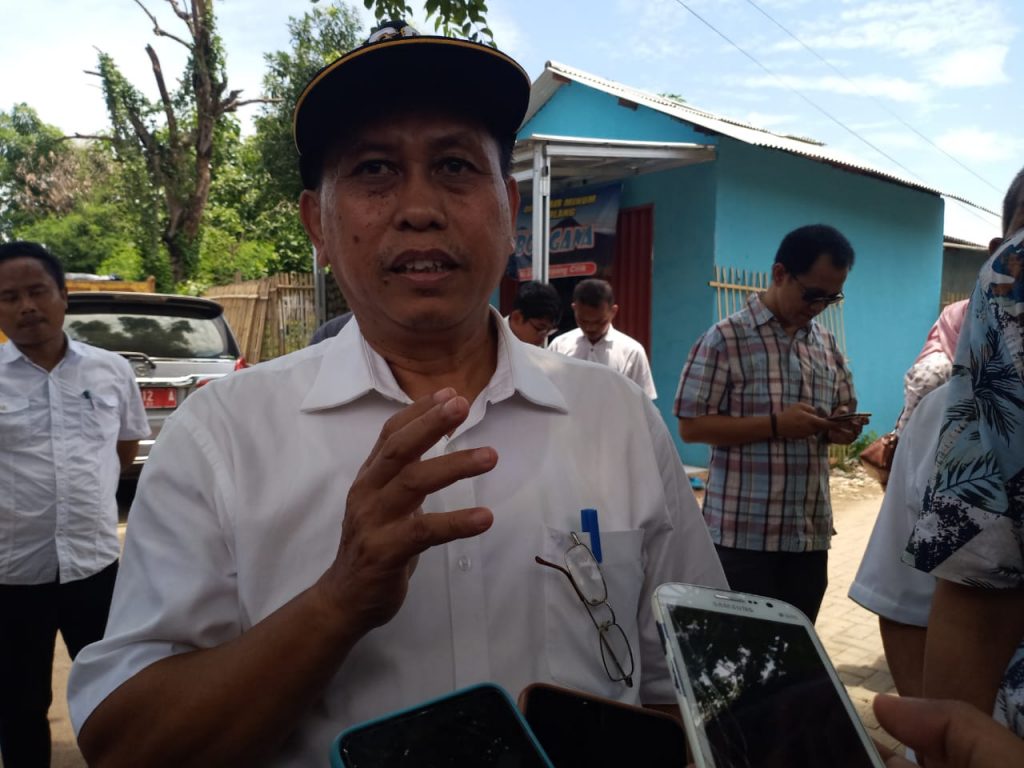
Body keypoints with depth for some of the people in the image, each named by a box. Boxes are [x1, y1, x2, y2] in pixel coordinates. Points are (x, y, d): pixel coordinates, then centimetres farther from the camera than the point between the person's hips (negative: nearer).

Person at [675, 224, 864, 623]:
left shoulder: (827, 343, 10)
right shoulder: (725, 338, -10)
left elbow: (844, 406, 20)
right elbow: (692, 426, -12)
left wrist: (843, 426, -4)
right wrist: (776, 424, -21)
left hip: (810, 532, 6)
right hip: (743, 535, -6)